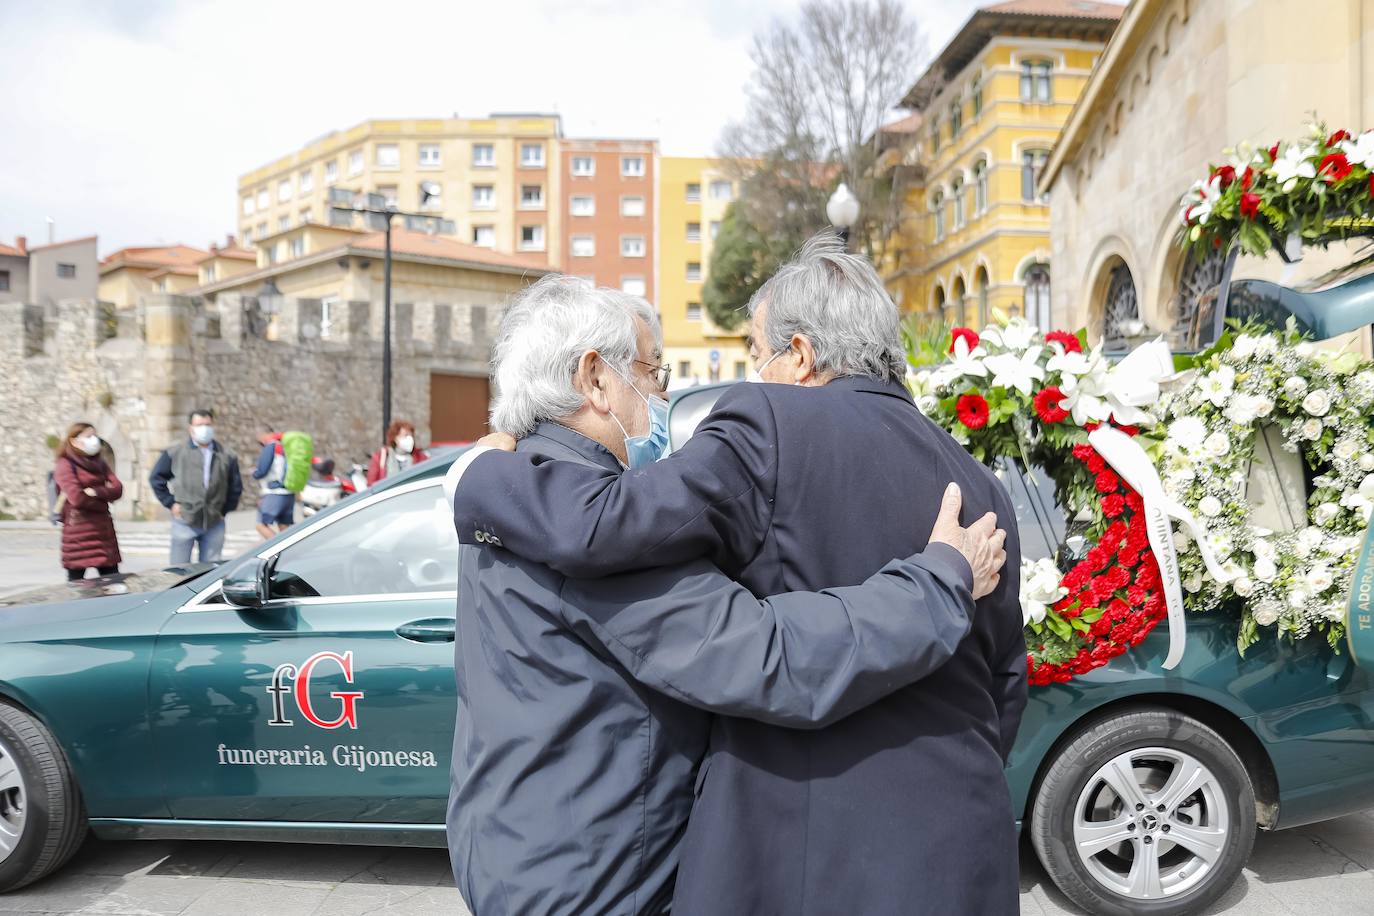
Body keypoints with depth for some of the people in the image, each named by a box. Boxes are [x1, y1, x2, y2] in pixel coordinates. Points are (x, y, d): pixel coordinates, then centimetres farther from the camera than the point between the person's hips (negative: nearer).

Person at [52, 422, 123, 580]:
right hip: (78, 530, -6)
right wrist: (104, 493, -1)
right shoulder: (65, 465, -4)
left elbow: (117, 490, 3)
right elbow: (77, 498, -16)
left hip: (103, 528, 6)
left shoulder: (99, 463, 16)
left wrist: (95, 492, -13)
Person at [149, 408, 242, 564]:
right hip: (184, 522, -2)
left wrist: (225, 509, 6)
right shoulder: (175, 453, 2)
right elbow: (156, 478, 8)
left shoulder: (227, 457, 7)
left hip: (214, 524, 2)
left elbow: (236, 487, 14)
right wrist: (171, 503, 0)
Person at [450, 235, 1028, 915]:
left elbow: (597, 527, -22)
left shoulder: (772, 426, -13)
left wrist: (481, 478, -4)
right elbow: (1006, 686, 13)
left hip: (798, 855, -6)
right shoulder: (983, 488, 7)